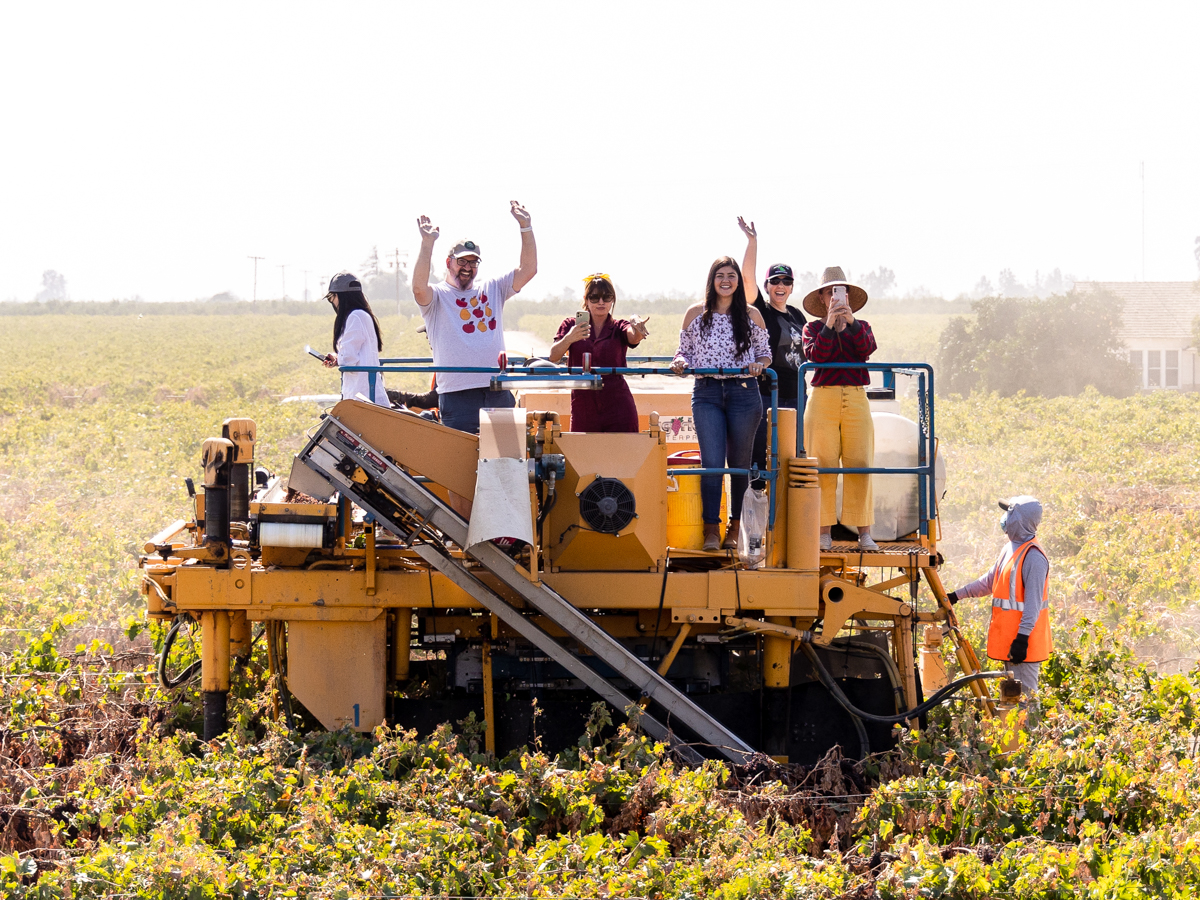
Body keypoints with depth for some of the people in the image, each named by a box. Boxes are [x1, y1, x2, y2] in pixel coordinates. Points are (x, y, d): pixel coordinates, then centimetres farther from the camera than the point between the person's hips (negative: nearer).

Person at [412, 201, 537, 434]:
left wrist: (525, 227, 4)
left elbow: (528, 270, 12)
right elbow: (419, 288, -18)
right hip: (458, 395, -4)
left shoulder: (493, 290, 19)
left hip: (499, 392, 4)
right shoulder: (437, 296, 5)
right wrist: (427, 244, -26)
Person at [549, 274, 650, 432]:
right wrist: (569, 338, -23)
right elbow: (553, 356, -3)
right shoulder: (571, 325, 10)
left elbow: (634, 337, -15)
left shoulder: (619, 327, 8)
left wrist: (637, 328, -40)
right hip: (583, 407, 1)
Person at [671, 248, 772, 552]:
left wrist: (758, 365, -7)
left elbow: (765, 353, 14)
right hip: (706, 393, 0)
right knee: (712, 462, -10)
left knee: (739, 463, 6)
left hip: (744, 393, 1)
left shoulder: (751, 315, 7)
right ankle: (711, 529, -7)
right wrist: (680, 362, -9)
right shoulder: (695, 315, 7)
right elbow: (685, 351, 13)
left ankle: (735, 527, 16)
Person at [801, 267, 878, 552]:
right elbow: (815, 355, -8)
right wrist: (830, 324, -15)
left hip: (856, 400, 1)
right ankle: (824, 533, -2)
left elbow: (867, 349, -6)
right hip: (823, 399, -1)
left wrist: (850, 321, -17)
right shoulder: (813, 328, 11)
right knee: (824, 465, -5)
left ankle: (864, 532, -3)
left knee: (860, 464, -4)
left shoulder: (861, 327, 15)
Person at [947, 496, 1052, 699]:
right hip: (1007, 637, 10)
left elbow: (1033, 602, -23)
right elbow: (988, 582, 22)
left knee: (1023, 694, -9)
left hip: (1023, 642, -10)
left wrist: (1023, 637, -26)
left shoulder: (1033, 556, -19)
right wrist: (957, 595, 17)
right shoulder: (1009, 549, 12)